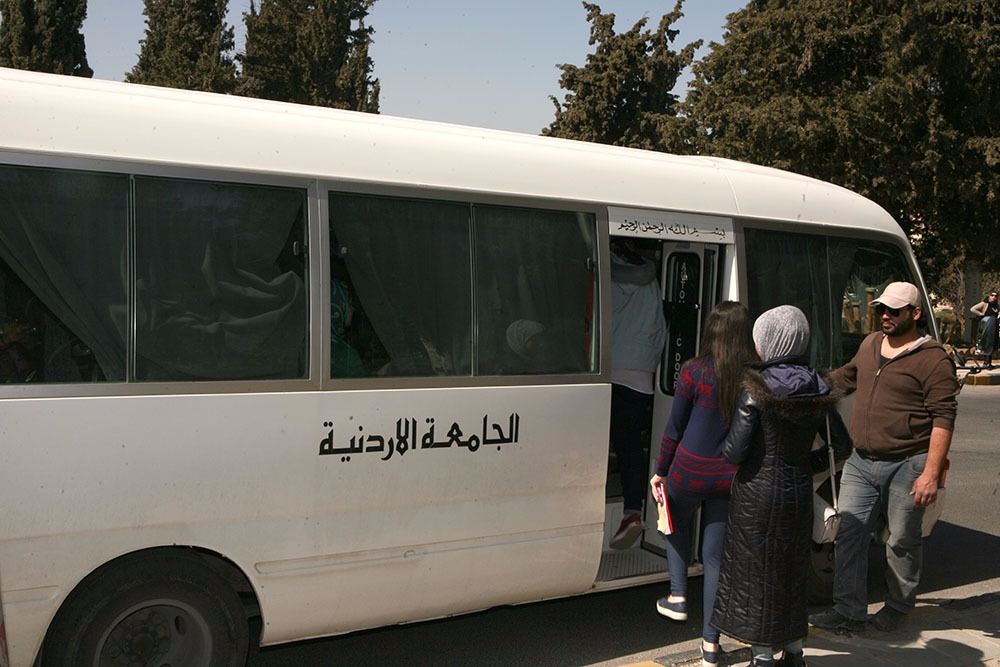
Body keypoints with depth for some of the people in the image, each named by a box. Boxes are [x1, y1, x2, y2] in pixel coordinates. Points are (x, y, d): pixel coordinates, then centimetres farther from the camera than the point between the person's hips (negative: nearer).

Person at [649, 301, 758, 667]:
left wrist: (661, 471, 6)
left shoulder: (694, 371, -12)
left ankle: (678, 597, 29)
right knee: (715, 554, 11)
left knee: (678, 526, 29)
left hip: (690, 471, -2)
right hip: (730, 478, 2)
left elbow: (674, 428, -5)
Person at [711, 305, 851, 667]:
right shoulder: (819, 391, -1)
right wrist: (805, 465, 12)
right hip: (798, 494, 5)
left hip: (758, 494, -5)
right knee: (792, 574, 19)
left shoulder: (756, 389, -17)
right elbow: (841, 446, 5)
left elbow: (734, 452, -18)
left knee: (756, 574, 8)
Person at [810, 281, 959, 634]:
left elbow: (943, 418, -14)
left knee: (903, 541, 10)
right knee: (849, 535, 5)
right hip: (860, 462, 6)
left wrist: (931, 473, -19)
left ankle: (897, 607, 29)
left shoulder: (933, 359, -11)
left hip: (906, 466, -6)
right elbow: (845, 377, 30)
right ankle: (849, 613, 14)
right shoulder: (869, 345, 10)